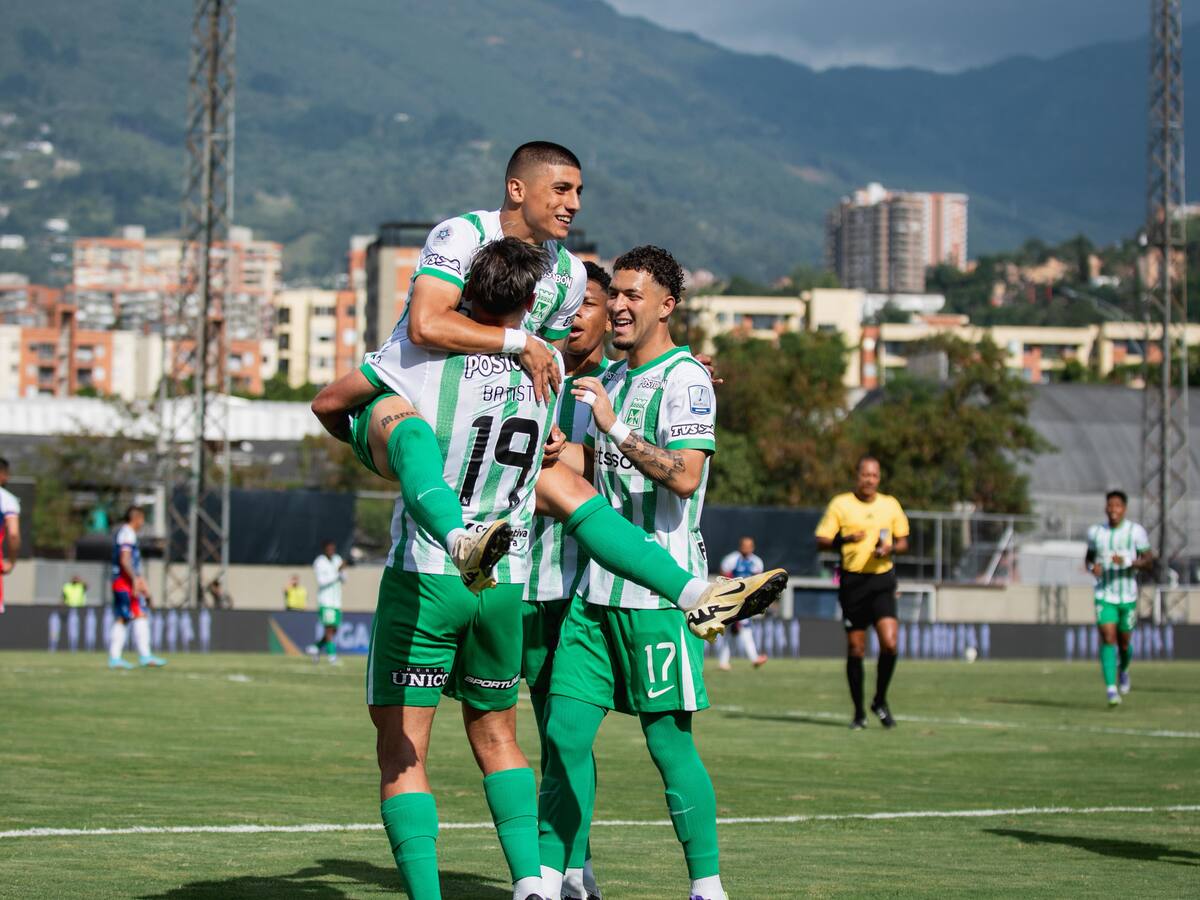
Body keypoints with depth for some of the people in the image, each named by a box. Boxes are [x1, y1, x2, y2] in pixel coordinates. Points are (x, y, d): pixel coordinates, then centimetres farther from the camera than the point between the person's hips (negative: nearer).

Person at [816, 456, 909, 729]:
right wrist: (846, 539, -21)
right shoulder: (840, 504, 0)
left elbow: (903, 542, 16)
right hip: (852, 581, -1)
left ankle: (880, 701, 8)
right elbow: (822, 541, -2)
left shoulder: (891, 505, 8)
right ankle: (859, 712, 15)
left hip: (882, 580, 1)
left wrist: (891, 548, -6)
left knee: (889, 643, -14)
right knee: (856, 649, 2)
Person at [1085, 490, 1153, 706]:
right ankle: (1111, 689, -20)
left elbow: (1149, 562, -5)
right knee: (1108, 639, -15)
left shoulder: (1136, 532, -4)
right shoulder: (1095, 532, 4)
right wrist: (1092, 567, -4)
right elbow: (1089, 557, 19)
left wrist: (1129, 562, -24)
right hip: (1104, 596, 1)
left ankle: (1123, 670, 45)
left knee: (1123, 643, 10)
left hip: (1128, 597, -1)